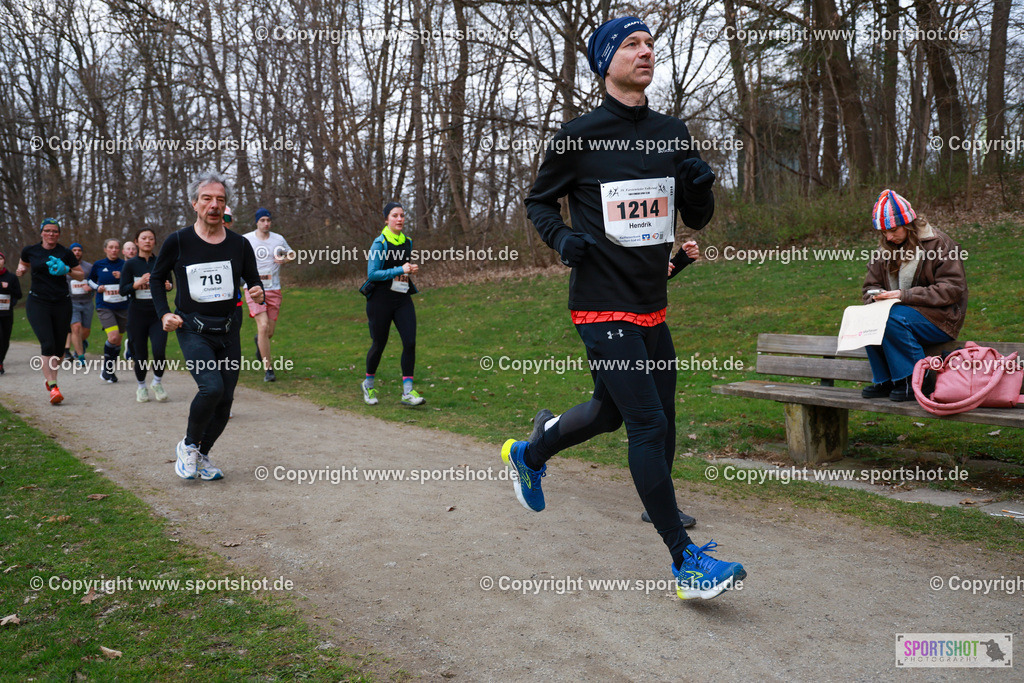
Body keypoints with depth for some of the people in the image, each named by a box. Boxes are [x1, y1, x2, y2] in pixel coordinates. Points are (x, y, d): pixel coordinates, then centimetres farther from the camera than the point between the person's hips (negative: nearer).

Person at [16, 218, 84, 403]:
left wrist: (66, 270, -11)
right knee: (47, 344, -17)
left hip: (61, 304, 2)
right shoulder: (30, 251, 5)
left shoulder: (65, 253, 3)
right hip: (37, 303, -1)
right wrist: (22, 269, 2)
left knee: (59, 347, 5)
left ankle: (50, 378, 31)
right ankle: (53, 388, -21)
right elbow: (23, 264, 25)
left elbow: (81, 275, 8)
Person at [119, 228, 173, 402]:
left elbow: (170, 282, 16)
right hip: (137, 314, 0)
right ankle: (141, 387, 27)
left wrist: (168, 286, -7)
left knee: (159, 351, -13)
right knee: (140, 354, 4)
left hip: (158, 313, 1)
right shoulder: (130, 264, 0)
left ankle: (158, 383, 13)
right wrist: (139, 283, -19)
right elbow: (123, 290, -3)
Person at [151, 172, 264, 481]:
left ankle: (202, 454, 26)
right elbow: (157, 278, 11)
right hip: (192, 329, -3)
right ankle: (188, 445, 3)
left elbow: (253, 281, 12)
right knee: (211, 387, -22)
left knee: (225, 399, 4)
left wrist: (258, 293, -11)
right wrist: (164, 313, -2)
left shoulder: (239, 244, 1)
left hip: (228, 330, 4)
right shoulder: (178, 242, -4)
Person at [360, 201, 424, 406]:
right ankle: (368, 384, 30)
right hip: (381, 299, -5)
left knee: (410, 342, -10)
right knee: (379, 344, 6)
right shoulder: (380, 243, -10)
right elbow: (372, 274, -16)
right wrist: (400, 270, -18)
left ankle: (408, 391, -6)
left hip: (403, 299, 5)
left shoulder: (407, 241, 10)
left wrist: (411, 269, 8)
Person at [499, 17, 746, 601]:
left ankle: (532, 453, 46)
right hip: (603, 306, -6)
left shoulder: (673, 134, 9)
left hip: (652, 306, 7)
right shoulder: (579, 135, -5)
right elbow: (539, 201, 7)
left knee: (610, 411, 19)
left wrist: (701, 186, -7)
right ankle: (686, 561, -1)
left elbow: (698, 219, 14)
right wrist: (561, 237, -14)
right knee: (651, 425, -10)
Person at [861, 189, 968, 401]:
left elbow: (952, 289, -15)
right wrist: (877, 297, -12)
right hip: (900, 314, 6)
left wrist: (905, 295, -24)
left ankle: (914, 381, -20)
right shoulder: (885, 248, 9)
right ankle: (884, 381, -11)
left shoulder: (939, 243, -9)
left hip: (941, 318, -6)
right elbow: (869, 286, 15)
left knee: (892, 318, -32)